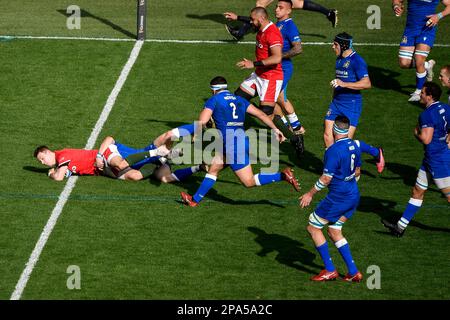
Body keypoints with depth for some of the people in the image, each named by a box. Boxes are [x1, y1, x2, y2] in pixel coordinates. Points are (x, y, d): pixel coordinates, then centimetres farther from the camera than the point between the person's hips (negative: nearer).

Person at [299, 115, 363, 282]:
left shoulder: (334, 151, -20)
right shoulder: (354, 146, 5)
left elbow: (326, 178, -19)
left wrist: (310, 194, -9)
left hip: (338, 198, -8)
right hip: (353, 196, 8)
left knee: (313, 227, 6)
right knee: (334, 231, 18)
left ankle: (330, 270, 7)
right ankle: (353, 272, 13)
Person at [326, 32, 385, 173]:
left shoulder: (357, 61, -14)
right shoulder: (339, 59, 13)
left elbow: (367, 83, -23)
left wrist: (344, 84, -29)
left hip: (351, 104, -8)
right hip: (336, 102, 8)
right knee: (327, 135, -2)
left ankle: (376, 153, 14)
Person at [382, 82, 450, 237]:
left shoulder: (428, 114, -21)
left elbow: (426, 139, -27)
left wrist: (417, 133, -8)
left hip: (437, 159, -10)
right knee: (417, 191, 14)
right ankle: (401, 226, 20)